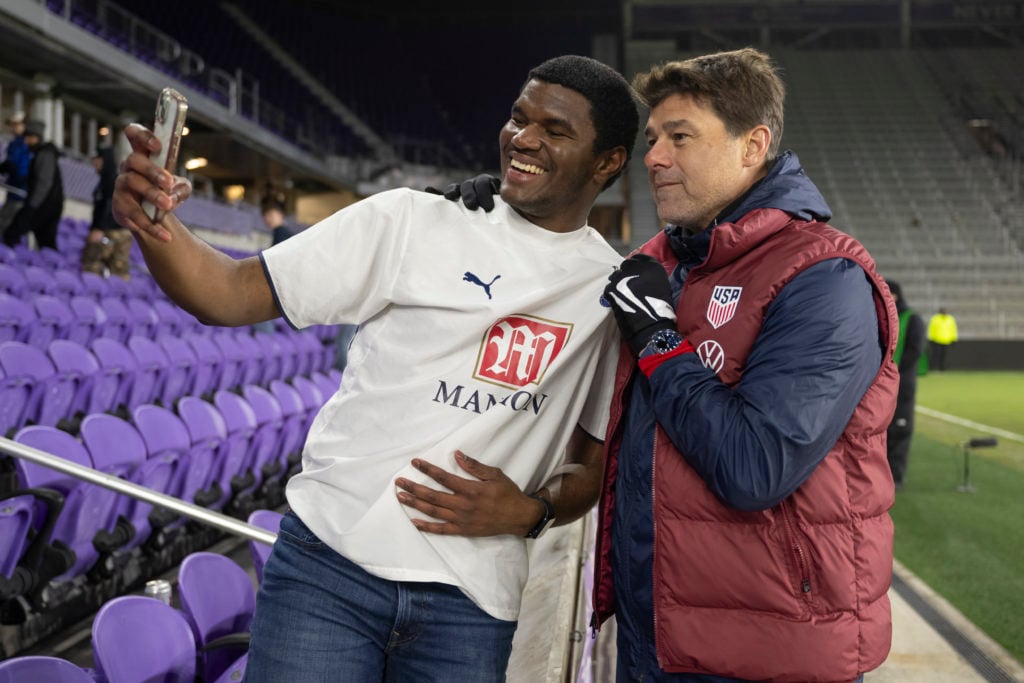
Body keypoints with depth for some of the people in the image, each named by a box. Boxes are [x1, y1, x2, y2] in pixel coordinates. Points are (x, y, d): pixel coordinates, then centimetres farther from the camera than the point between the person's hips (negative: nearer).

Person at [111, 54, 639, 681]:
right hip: (331, 561, -1)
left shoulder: (616, 292, 6)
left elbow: (597, 461, 13)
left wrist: (530, 511, -7)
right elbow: (233, 294, -4)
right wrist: (155, 225, -23)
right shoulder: (411, 222, 0)